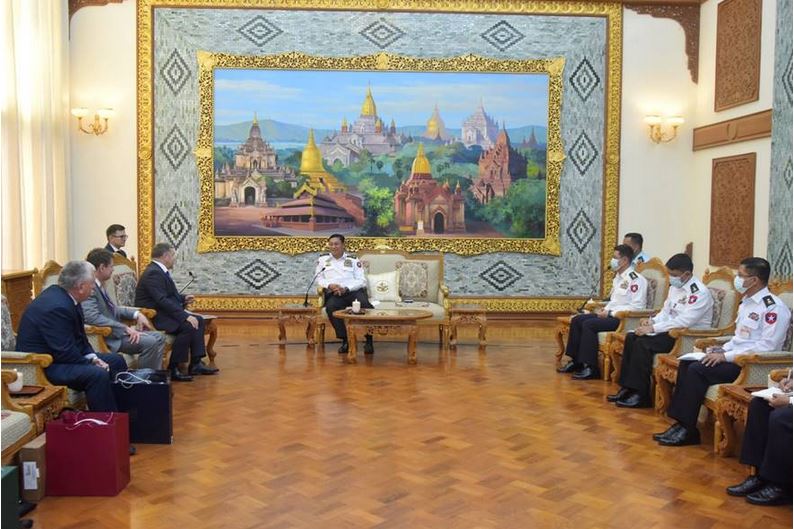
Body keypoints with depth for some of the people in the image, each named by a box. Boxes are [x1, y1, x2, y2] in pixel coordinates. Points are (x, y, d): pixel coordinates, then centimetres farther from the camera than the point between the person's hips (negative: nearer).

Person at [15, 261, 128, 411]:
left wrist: (92, 357, -3)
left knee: (116, 361, 10)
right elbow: (65, 352, -27)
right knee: (98, 375, -30)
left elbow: (79, 336, 11)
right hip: (42, 366, -11)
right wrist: (92, 363, -15)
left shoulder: (66, 297, 2)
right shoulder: (56, 306, -27)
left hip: (59, 354, 11)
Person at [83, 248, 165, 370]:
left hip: (117, 330, 10)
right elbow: (93, 317, -29)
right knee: (150, 342, -22)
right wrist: (125, 328, -25)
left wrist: (136, 314, 7)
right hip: (108, 337, -10)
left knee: (159, 337, 7)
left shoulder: (98, 286, 12)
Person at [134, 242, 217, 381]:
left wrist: (183, 299, 6)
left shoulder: (161, 271, 13)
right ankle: (173, 368, -18)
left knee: (199, 320, 3)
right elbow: (162, 301, -27)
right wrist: (185, 316, -28)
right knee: (188, 326, -28)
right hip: (153, 316, -11)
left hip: (162, 312, 11)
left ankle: (196, 364, 1)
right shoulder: (153, 273, -19)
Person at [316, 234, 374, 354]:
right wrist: (330, 285, -9)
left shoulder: (353, 260, 14)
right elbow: (318, 279, 13)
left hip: (354, 291, -1)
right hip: (334, 293, 1)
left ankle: (369, 340, -25)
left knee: (365, 305, -34)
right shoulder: (322, 260, 20)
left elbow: (362, 280, 6)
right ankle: (345, 340, -24)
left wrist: (346, 289, -11)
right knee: (331, 307, -35)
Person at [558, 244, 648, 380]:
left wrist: (610, 313, -19)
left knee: (589, 324, -26)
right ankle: (576, 361, 2)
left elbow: (637, 307, -20)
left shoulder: (636, 279, -13)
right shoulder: (618, 277, 18)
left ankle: (591, 368, -19)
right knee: (577, 320, -2)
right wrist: (605, 309, 6)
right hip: (611, 314, 10)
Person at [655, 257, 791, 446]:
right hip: (736, 357, 9)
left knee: (698, 370, -23)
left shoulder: (774, 307, -13)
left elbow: (767, 346, -21)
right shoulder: (747, 302, 17)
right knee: (686, 363, -7)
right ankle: (679, 422, -10)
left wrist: (726, 356, -21)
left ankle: (687, 430, -15)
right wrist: (721, 349, 5)